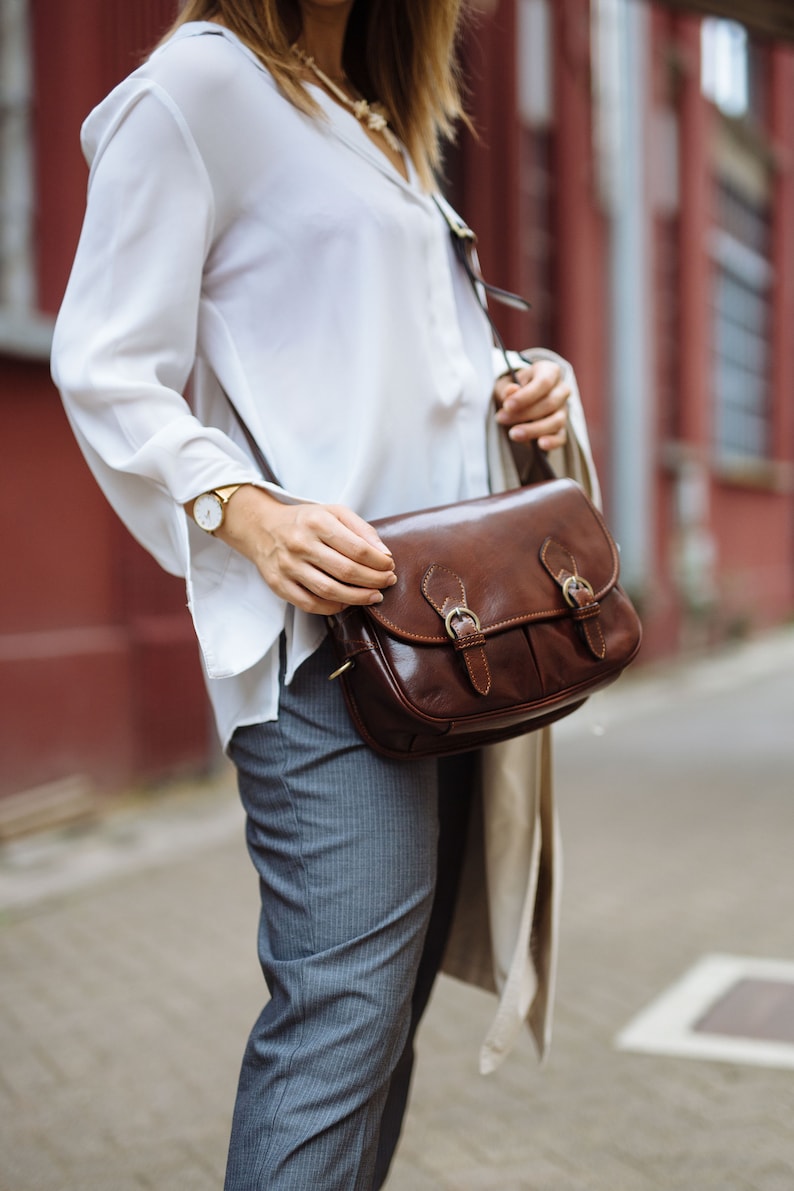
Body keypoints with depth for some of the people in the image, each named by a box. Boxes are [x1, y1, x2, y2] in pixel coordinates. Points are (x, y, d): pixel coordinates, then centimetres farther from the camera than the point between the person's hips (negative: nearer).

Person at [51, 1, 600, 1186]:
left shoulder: (387, 130, 25)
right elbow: (105, 367, -7)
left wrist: (522, 391, 9)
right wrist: (245, 510, -22)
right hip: (328, 621, -8)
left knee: (385, 1001, 11)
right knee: (346, 1008, -13)